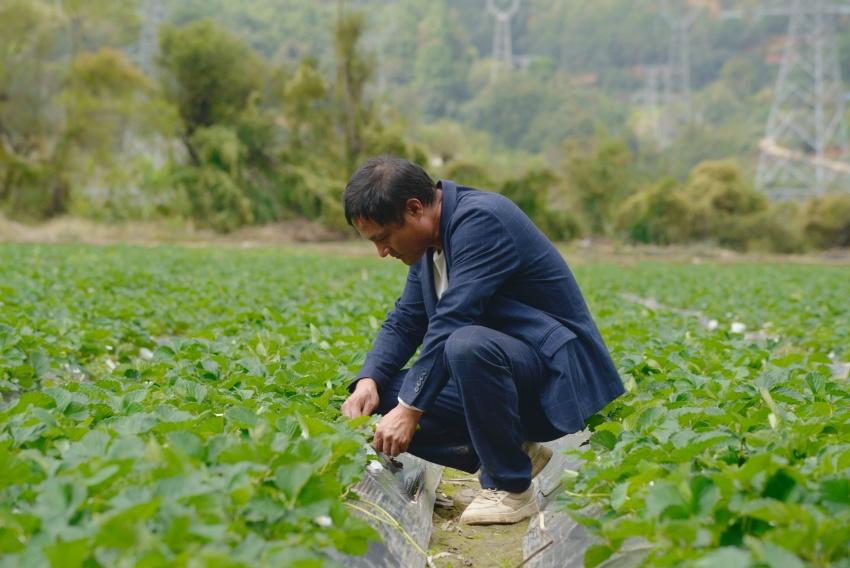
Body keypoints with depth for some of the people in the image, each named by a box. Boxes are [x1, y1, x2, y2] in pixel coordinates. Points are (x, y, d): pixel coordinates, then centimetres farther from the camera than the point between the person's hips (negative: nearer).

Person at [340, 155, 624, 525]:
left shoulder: (481, 218, -21)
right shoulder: (429, 242, 7)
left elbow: (450, 322, -28)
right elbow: (404, 322, 10)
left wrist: (409, 410, -27)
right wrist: (369, 381, -8)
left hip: (554, 372, -9)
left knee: (467, 345, -38)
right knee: (384, 396, -4)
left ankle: (511, 487, -16)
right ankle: (516, 453, 8)